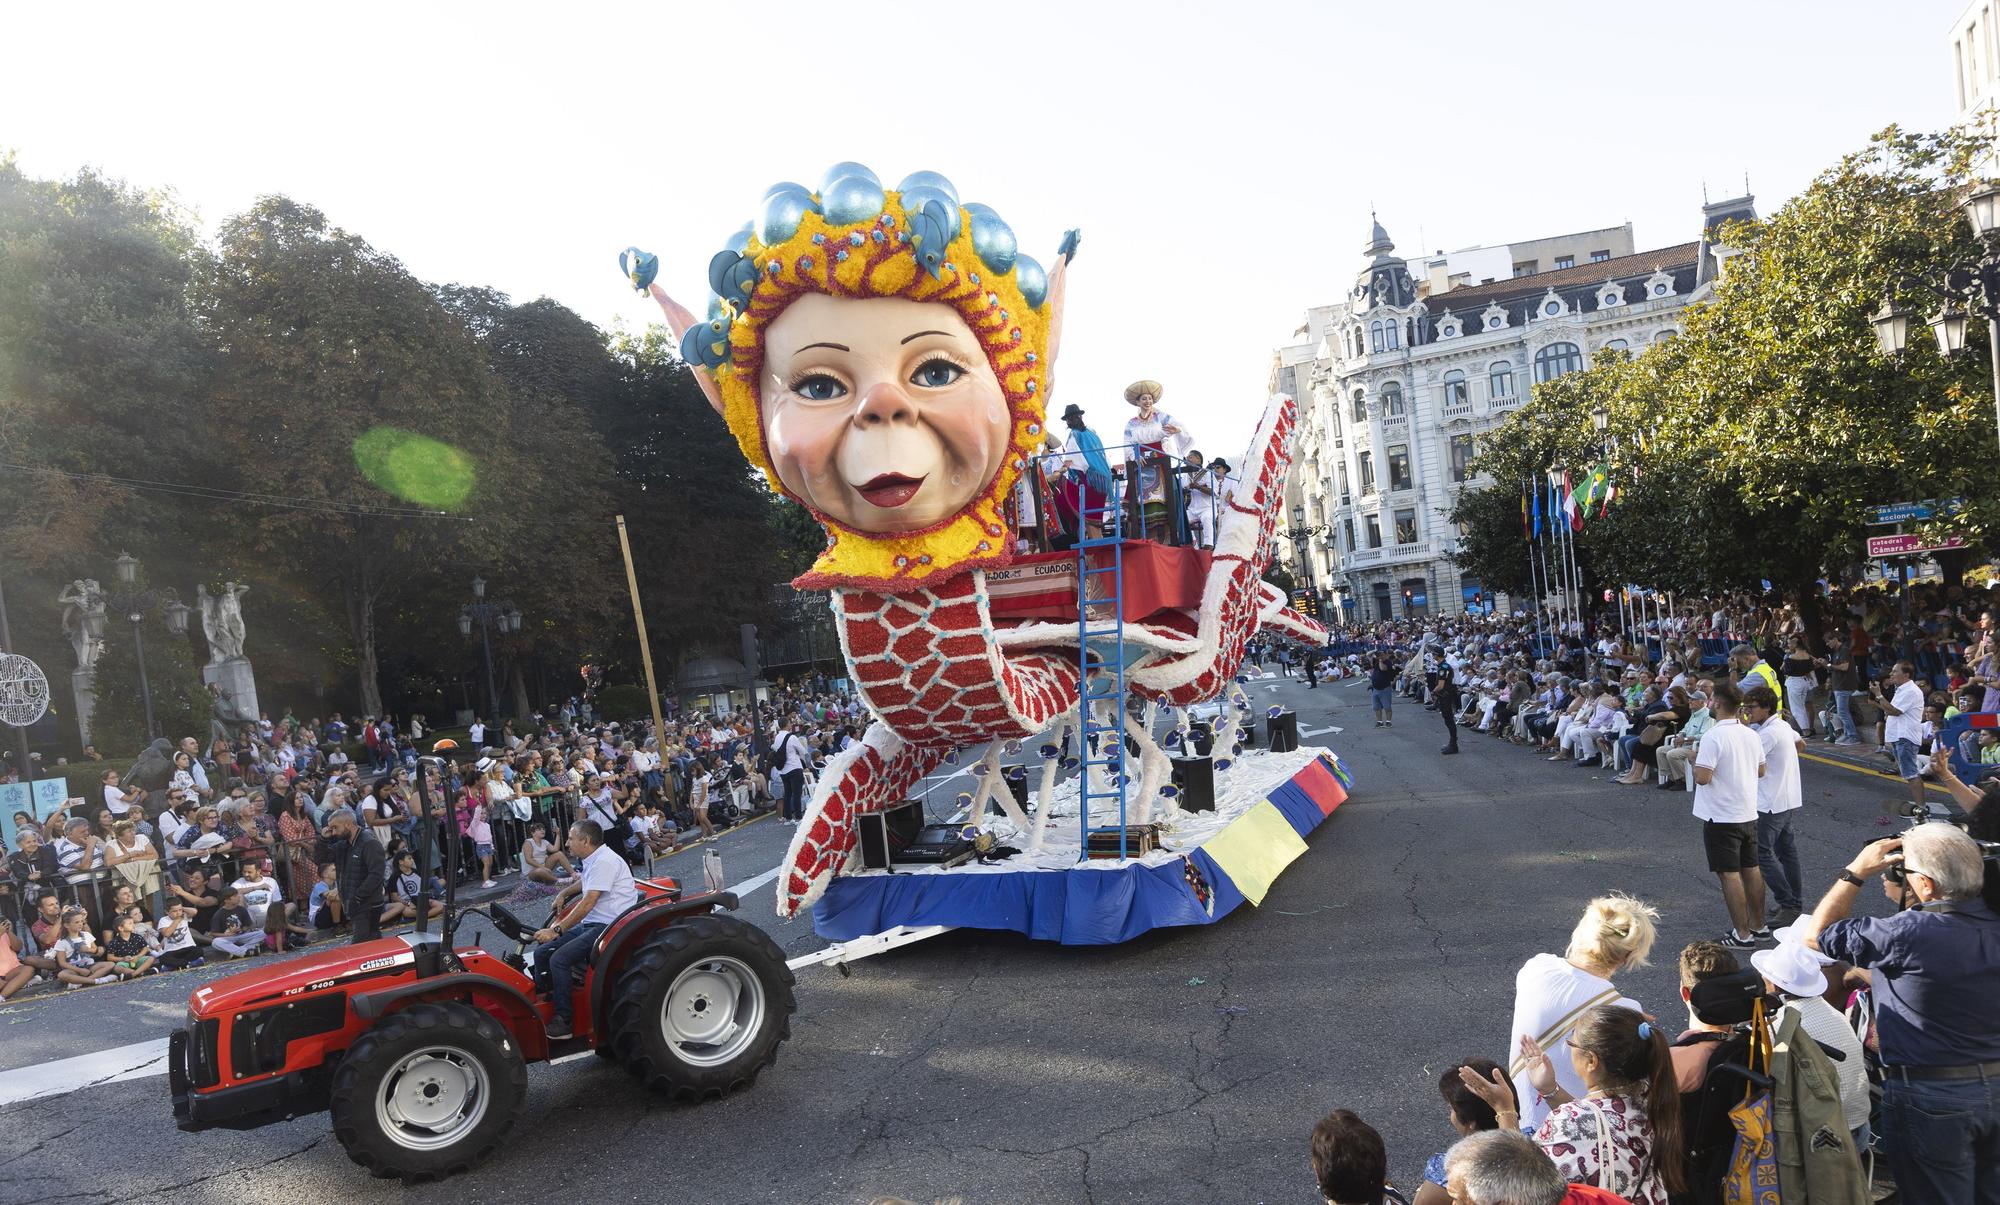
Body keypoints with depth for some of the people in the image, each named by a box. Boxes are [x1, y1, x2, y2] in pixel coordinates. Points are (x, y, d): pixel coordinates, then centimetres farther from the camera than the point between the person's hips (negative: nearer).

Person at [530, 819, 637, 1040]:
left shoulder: (604, 862, -17)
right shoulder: (591, 861, 15)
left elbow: (588, 903, -23)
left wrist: (557, 930, -22)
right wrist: (563, 893, 23)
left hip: (609, 926, -10)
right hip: (590, 924, 10)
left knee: (559, 959, -23)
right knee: (542, 953, 1)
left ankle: (564, 1022, -15)